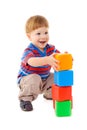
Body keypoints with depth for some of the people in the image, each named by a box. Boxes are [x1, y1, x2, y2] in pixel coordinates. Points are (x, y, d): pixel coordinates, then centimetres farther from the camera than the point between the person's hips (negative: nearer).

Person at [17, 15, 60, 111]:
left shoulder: (51, 48, -8)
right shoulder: (29, 51, -29)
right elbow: (32, 61, -50)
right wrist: (47, 60, -69)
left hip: (44, 79, 7)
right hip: (26, 79, -6)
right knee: (35, 79, -37)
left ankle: (49, 94, 20)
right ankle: (25, 99, -14)